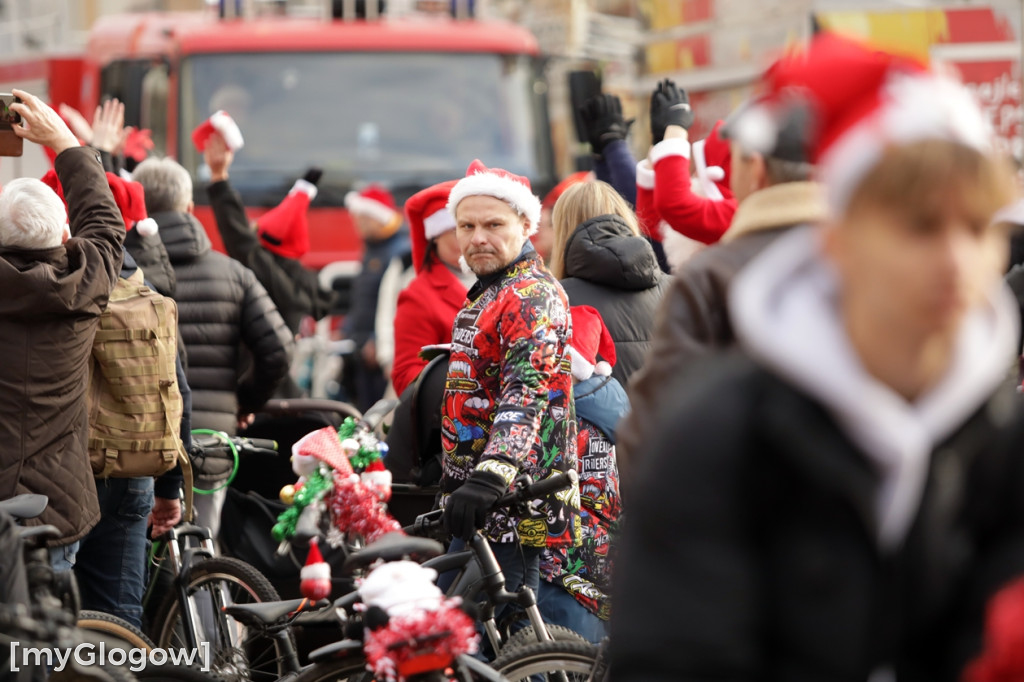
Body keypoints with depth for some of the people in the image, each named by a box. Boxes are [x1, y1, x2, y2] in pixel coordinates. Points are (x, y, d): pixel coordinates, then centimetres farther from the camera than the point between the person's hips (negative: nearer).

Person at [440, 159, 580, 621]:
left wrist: (491, 475, -41)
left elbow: (528, 392, -28)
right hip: (478, 512, 11)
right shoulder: (489, 295, 20)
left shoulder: (532, 296, -13)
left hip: (511, 505, -11)